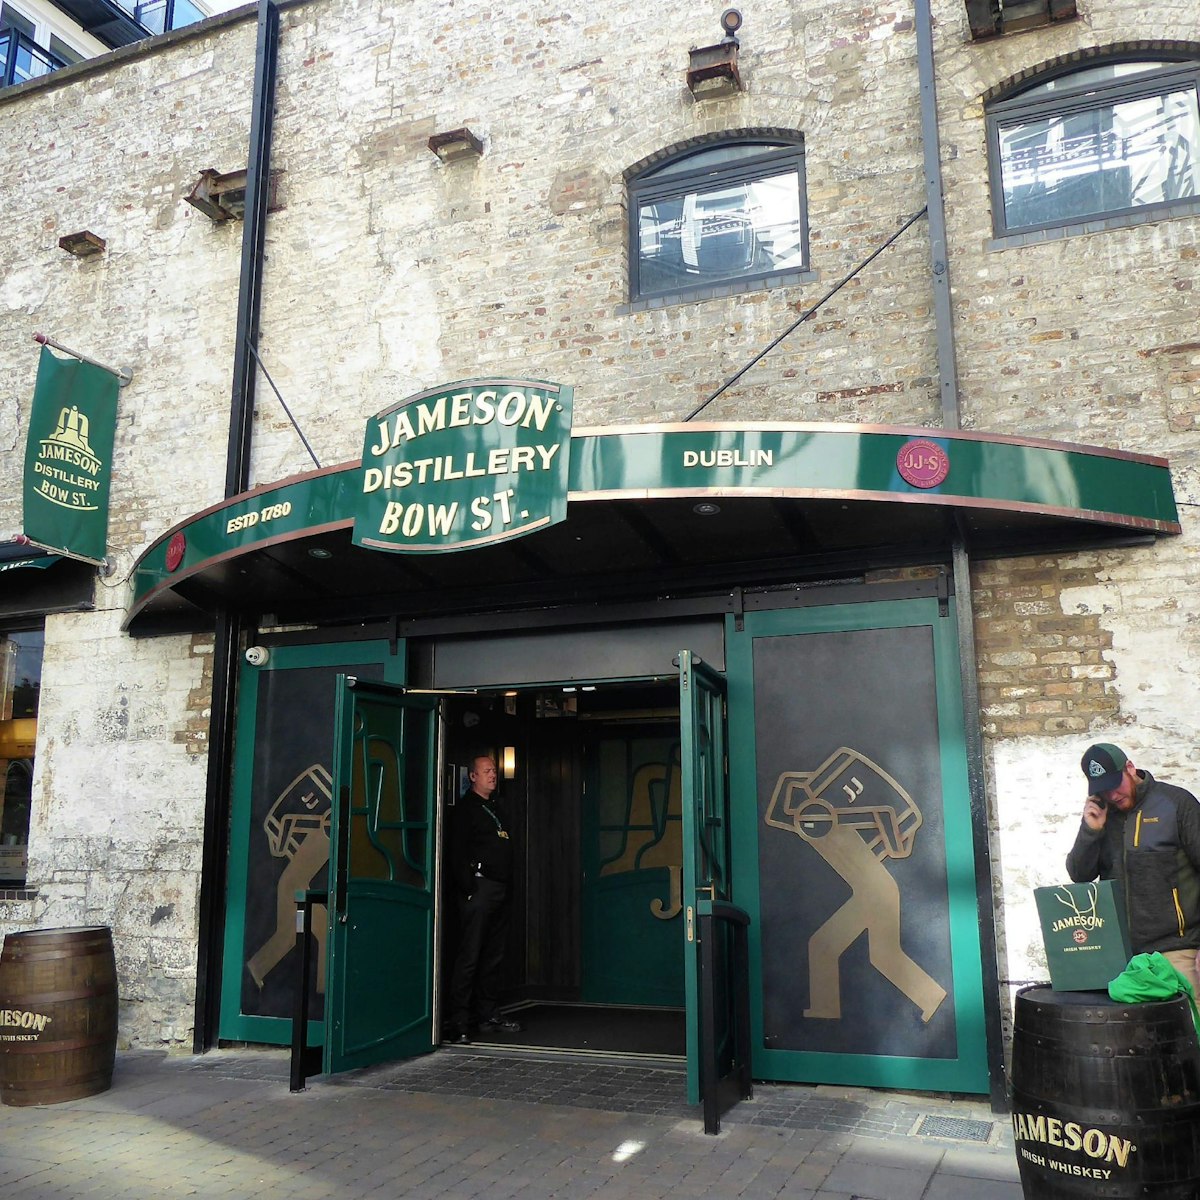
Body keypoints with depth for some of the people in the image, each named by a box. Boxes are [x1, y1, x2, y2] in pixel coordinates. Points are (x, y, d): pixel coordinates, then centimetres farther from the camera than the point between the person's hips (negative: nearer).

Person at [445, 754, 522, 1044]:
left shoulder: (495, 807, 22)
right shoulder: (466, 808, -4)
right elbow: (457, 852, -12)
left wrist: (509, 887, 16)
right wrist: (468, 888, -18)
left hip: (500, 890, 9)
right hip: (479, 887, -9)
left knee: (494, 957, 11)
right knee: (469, 956, -9)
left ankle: (489, 1015, 19)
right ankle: (458, 1022, -7)